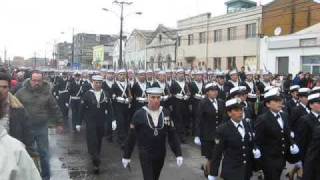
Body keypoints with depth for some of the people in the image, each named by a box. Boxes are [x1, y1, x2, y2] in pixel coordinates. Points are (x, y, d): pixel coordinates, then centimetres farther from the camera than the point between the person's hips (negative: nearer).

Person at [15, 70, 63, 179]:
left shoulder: (46, 93, -2)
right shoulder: (21, 92, -4)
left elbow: (55, 109, 4)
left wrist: (59, 123, 6)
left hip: (42, 128, 0)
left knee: (44, 153, 9)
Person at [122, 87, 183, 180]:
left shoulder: (165, 113, -4)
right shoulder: (139, 114, -12)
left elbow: (172, 134, -2)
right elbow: (131, 136, -6)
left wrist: (178, 154, -6)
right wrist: (126, 156, -1)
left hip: (160, 155, 4)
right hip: (145, 155, -3)